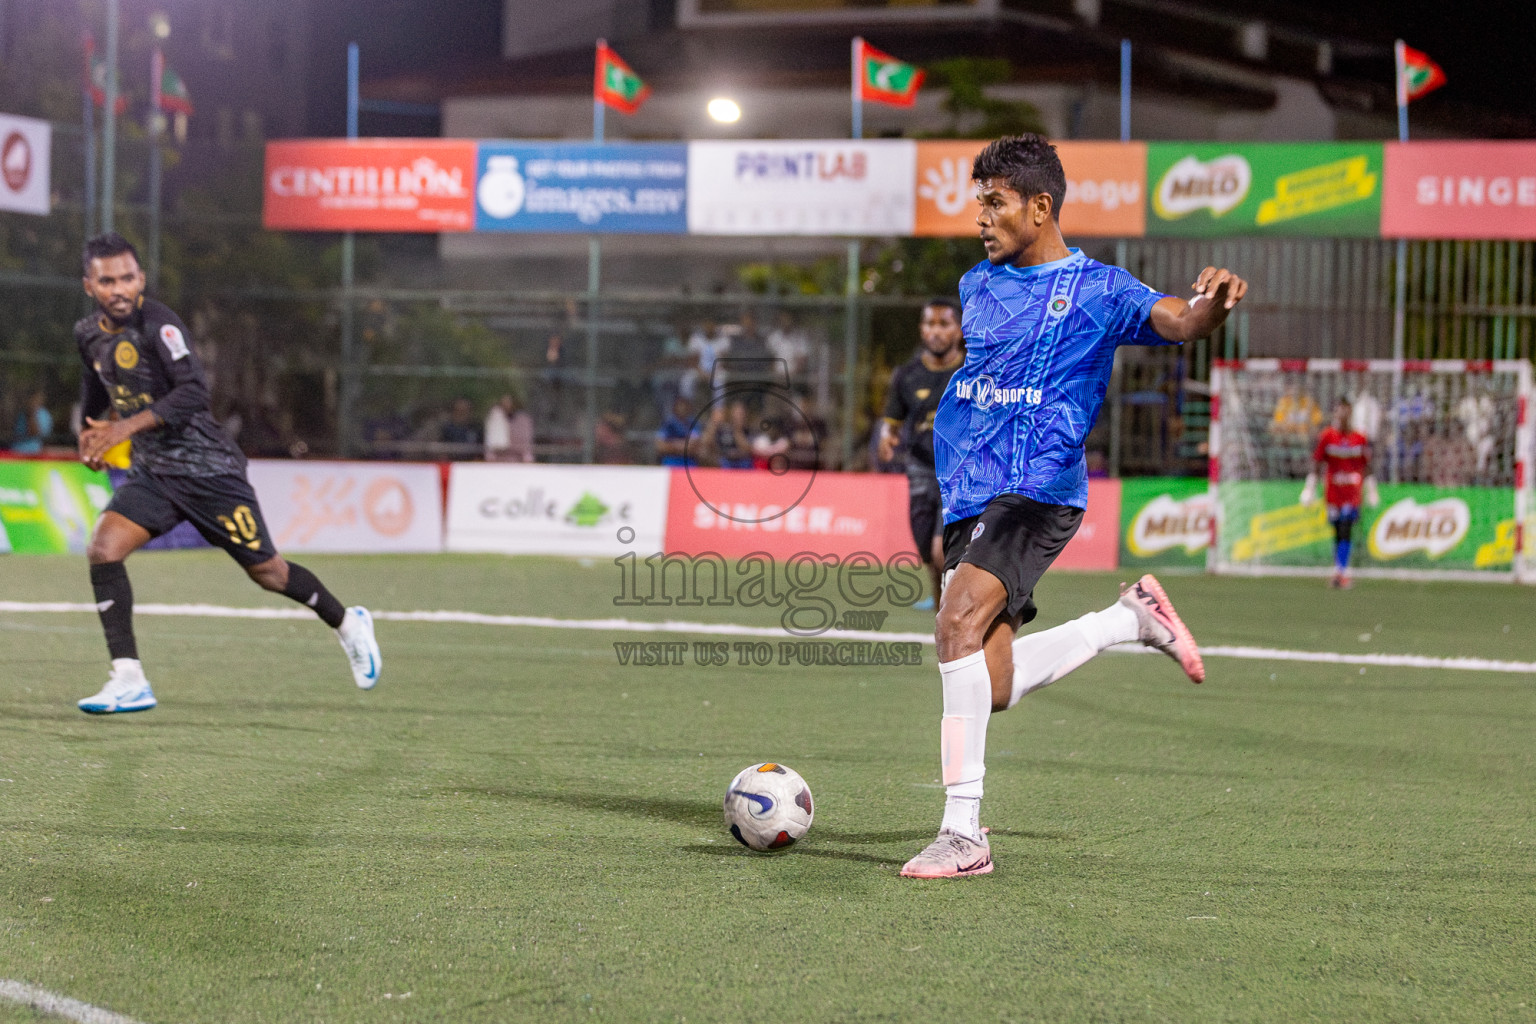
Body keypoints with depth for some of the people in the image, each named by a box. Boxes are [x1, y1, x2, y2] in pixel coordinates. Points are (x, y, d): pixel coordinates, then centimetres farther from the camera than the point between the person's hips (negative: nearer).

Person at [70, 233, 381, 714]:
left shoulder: (158, 323, -18)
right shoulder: (88, 334, 5)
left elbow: (194, 391, -29)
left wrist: (125, 427, -32)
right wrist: (89, 430, 15)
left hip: (205, 469, -6)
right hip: (150, 471, 6)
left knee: (265, 570, 5)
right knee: (102, 548, -17)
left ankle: (347, 624, 33)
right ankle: (129, 682, -14)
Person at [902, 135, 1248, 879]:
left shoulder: (1097, 289, -1)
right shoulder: (978, 285, 17)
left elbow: (1176, 323, -16)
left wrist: (1211, 305, -40)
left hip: (1038, 490, -7)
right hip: (969, 499, 7)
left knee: (958, 623, -28)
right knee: (992, 687, 3)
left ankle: (962, 833, -27)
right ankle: (1131, 619, 26)